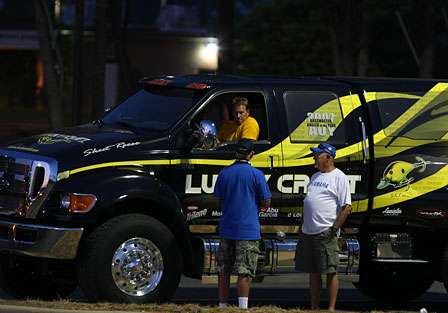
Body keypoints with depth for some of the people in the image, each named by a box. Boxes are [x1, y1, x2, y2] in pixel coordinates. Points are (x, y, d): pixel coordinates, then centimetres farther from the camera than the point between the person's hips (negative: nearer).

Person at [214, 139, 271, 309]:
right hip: (248, 230, -4)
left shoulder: (224, 173, 4)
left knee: (223, 272, 11)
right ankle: (242, 307, -12)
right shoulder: (256, 174, -8)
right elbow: (266, 202, -3)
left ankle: (222, 306, 16)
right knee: (244, 272, -5)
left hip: (226, 229, 4)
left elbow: (219, 201, 12)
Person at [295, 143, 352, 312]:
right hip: (308, 233, 8)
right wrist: (304, 227, 18)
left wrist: (334, 229, -17)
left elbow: (347, 207, -13)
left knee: (330, 271, -5)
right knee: (313, 272, 11)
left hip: (326, 233, -8)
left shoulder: (339, 177, -8)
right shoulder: (315, 176, 18)